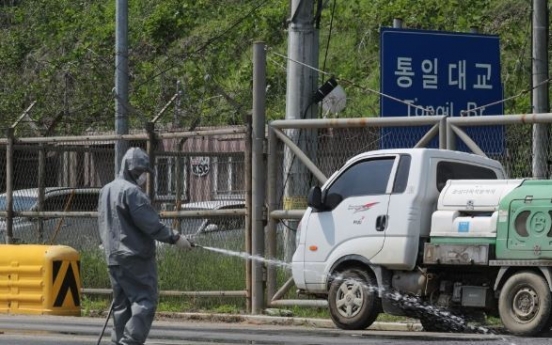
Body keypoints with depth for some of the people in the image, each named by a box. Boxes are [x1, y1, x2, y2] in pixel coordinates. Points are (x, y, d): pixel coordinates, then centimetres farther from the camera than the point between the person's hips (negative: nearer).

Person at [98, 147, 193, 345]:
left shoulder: (106, 190, 16)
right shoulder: (132, 191, -13)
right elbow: (149, 223, -17)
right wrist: (174, 238, -12)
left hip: (113, 258, 9)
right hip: (136, 258, -9)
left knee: (121, 304, 12)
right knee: (144, 301, -9)